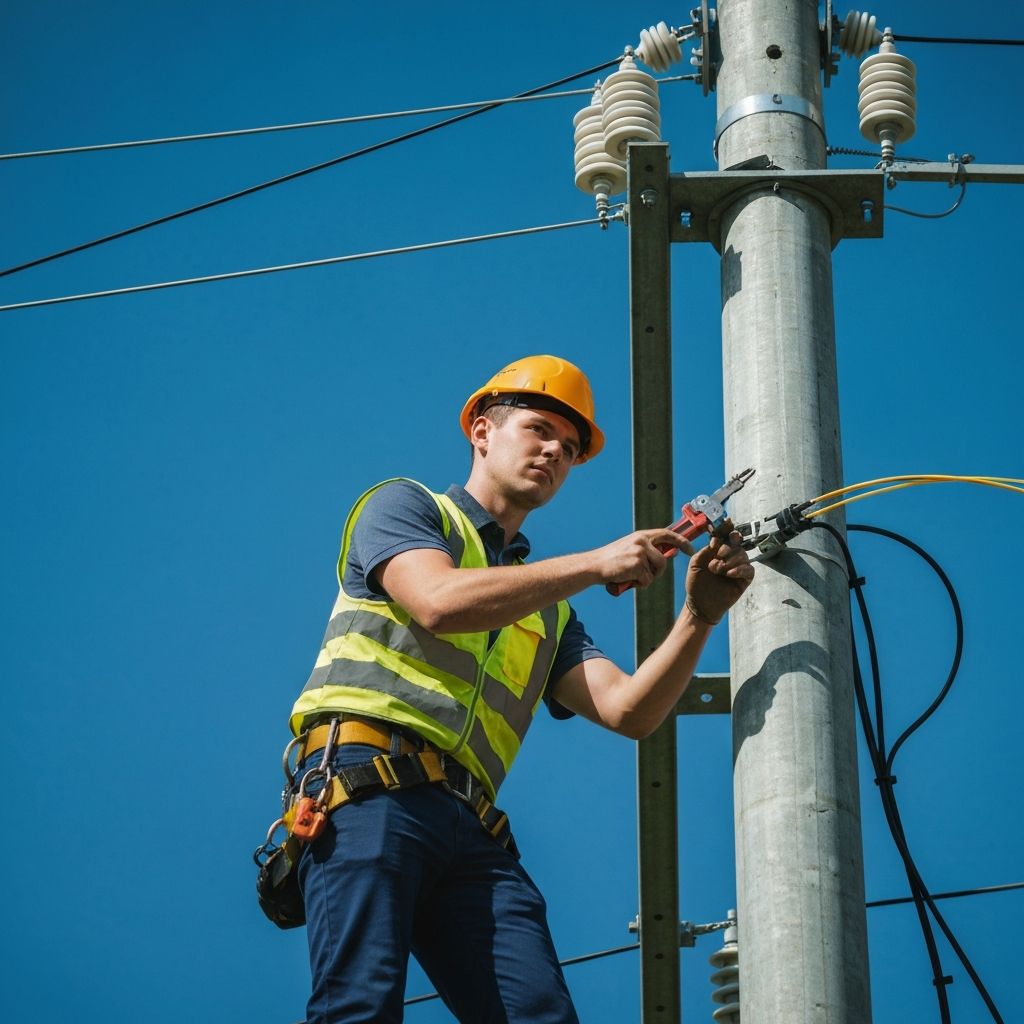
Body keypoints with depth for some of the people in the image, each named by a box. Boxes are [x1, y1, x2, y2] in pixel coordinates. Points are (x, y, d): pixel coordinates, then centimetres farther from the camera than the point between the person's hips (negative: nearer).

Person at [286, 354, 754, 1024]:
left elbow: (629, 711, 15)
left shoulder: (548, 612, 31)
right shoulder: (404, 505, 16)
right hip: (370, 780, -5)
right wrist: (597, 565, -5)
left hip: (471, 829, 6)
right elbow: (439, 602, -7)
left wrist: (699, 616, -1)